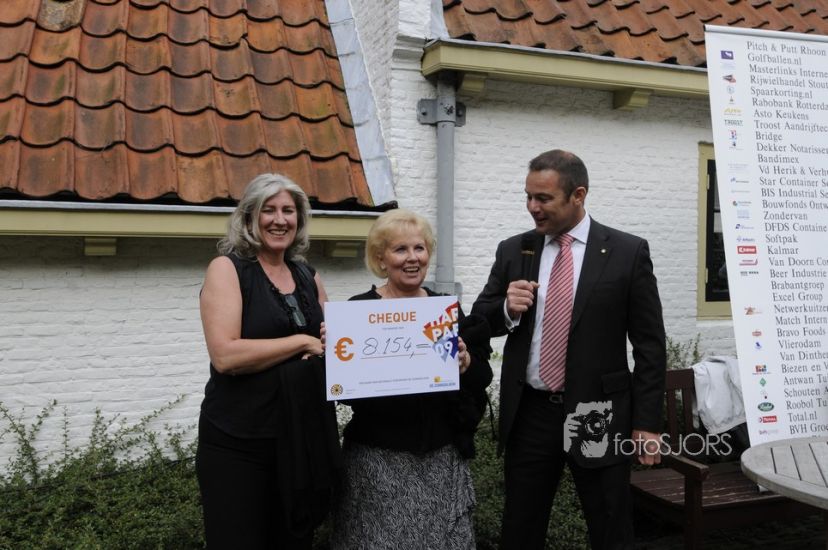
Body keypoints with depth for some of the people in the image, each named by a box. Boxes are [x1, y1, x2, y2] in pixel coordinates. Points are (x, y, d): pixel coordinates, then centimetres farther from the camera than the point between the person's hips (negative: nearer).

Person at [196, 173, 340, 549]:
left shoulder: (308, 276, 10)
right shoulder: (227, 268, -7)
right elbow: (225, 355, -20)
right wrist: (303, 342, -14)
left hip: (305, 436, 6)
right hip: (238, 442, -6)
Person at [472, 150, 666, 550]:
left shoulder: (628, 252, -4)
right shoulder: (513, 250, 4)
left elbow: (649, 345, -2)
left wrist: (647, 422, -5)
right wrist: (506, 309, -13)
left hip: (598, 416, -2)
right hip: (529, 415, 3)